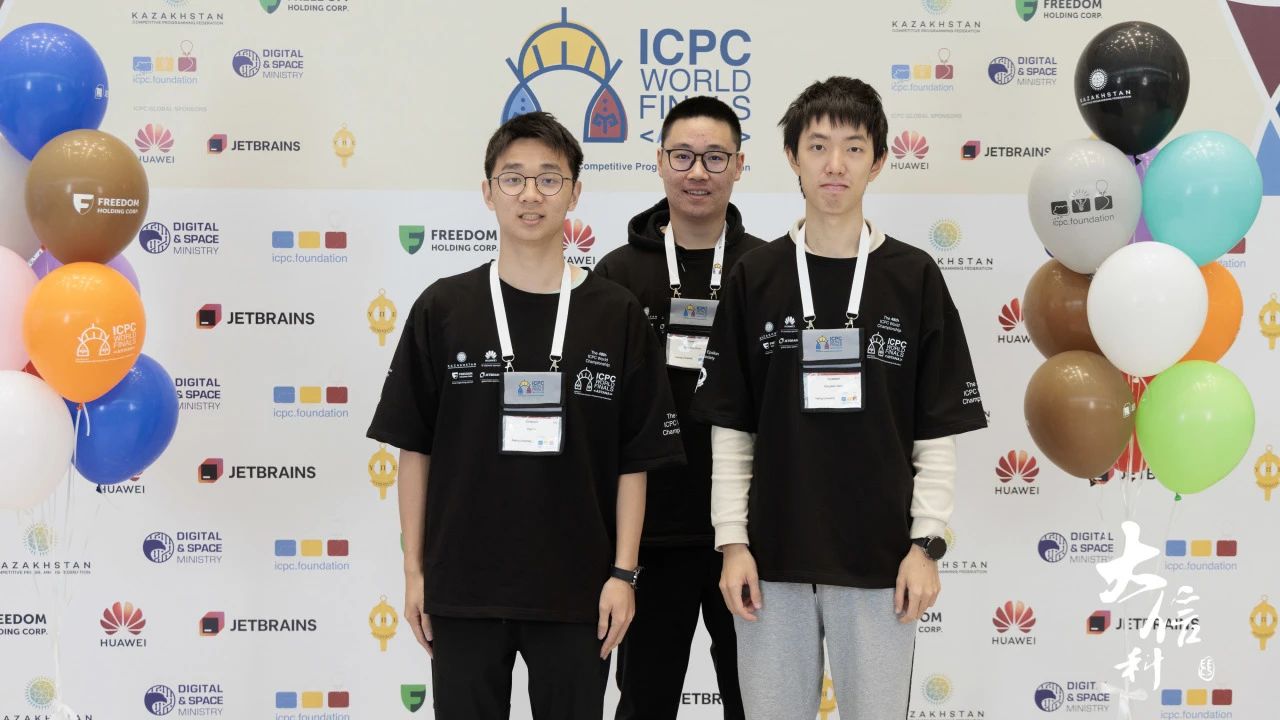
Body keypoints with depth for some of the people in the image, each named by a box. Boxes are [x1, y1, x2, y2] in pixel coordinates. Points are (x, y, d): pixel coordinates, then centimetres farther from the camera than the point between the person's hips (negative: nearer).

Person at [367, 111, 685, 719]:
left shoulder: (616, 314, 0)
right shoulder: (443, 309, 1)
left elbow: (635, 459, 2)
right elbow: (415, 448, 4)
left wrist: (624, 573, -3)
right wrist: (414, 569, 1)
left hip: (577, 591, 0)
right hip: (462, 585, 0)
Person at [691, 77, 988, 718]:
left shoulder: (914, 277, 0)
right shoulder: (754, 278, 3)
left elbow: (938, 430, 1)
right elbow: (730, 428, 4)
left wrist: (926, 543, -4)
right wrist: (733, 542, -1)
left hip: (879, 560, -1)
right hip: (773, 557, 1)